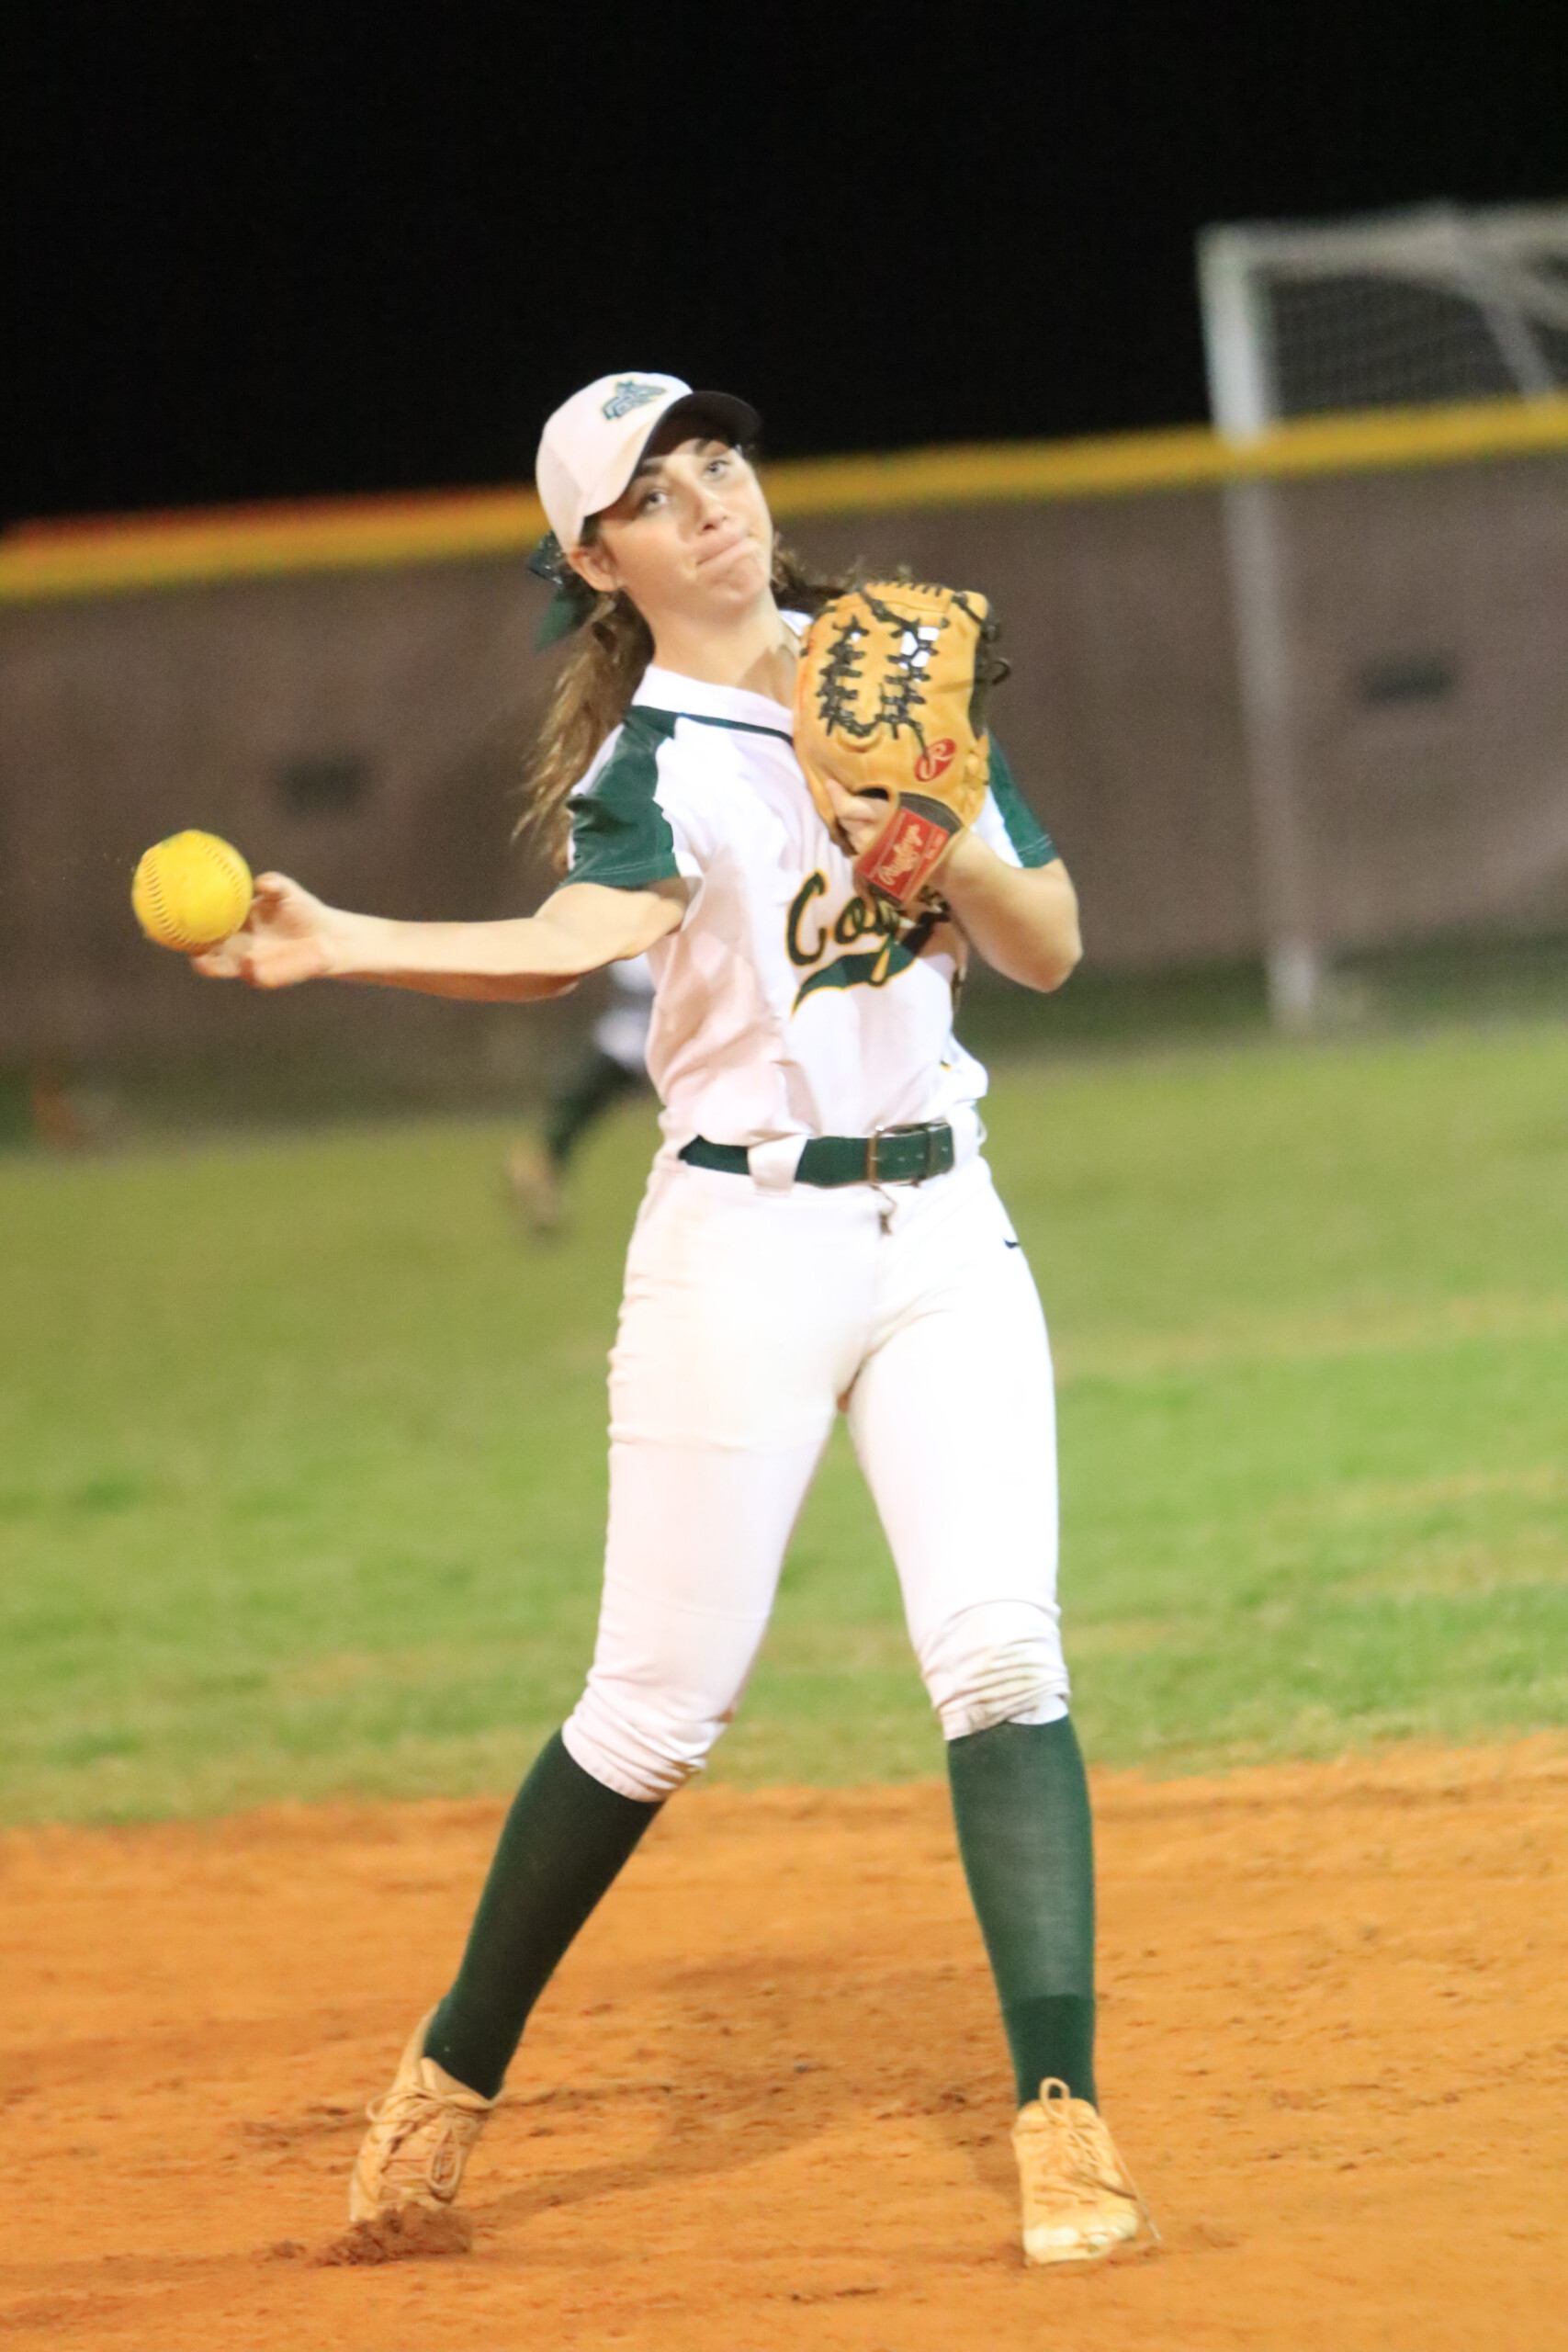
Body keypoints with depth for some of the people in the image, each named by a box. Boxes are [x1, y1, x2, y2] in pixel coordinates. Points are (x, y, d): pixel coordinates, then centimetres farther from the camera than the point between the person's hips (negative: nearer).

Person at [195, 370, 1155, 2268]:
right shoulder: (650, 761, -6)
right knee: (660, 1701, -2)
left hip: (941, 1229, 4)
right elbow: (577, 940, -29)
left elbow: (1049, 950, 8)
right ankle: (453, 2077, 16)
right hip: (746, 1240, -4)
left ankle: (1061, 2114, -9)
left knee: (1000, 1647, -9)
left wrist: (944, 846, -13)